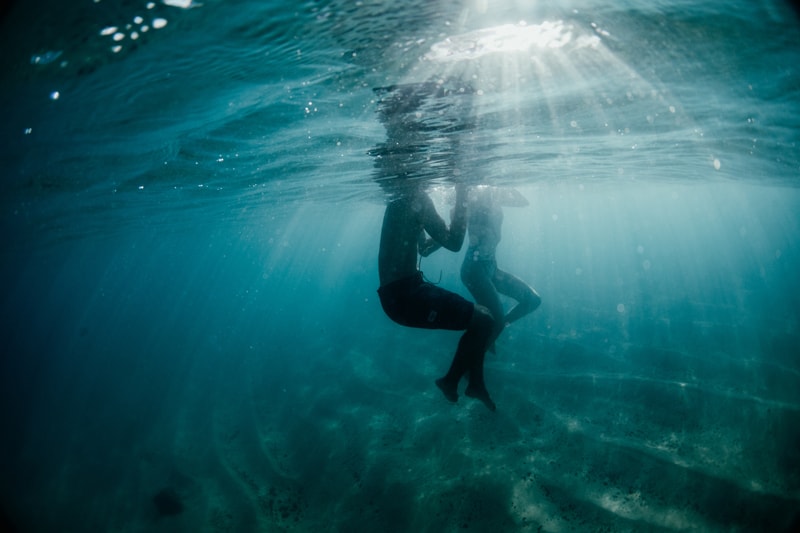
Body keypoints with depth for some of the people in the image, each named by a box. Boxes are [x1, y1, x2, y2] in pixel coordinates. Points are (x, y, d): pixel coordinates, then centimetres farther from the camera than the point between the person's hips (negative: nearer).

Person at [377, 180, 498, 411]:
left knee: (480, 314, 19)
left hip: (399, 291, 10)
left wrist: (457, 210, 27)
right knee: (483, 321, -9)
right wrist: (462, 197, -7)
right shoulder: (416, 199, -12)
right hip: (403, 295, -10)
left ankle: (476, 383, 27)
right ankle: (451, 381, 10)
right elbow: (453, 243, -15)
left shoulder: (402, 202, 18)